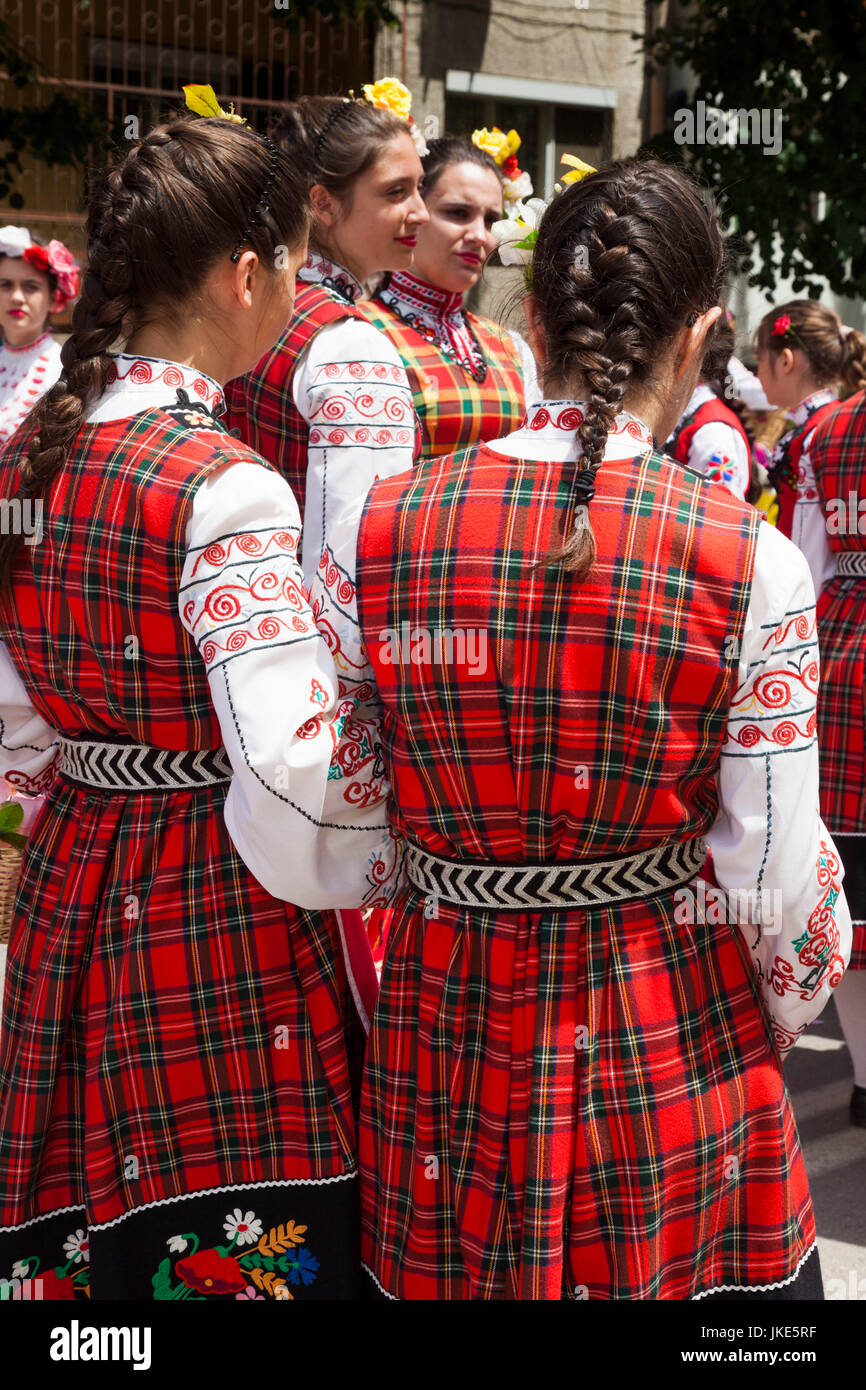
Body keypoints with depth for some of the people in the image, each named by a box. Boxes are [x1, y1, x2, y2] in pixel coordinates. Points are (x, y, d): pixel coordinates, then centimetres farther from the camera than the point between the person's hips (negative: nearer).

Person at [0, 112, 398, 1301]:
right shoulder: (224, 489, -21)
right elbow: (295, 772, -25)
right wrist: (382, 862, -8)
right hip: (226, 934, -8)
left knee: (103, 1236, 20)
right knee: (252, 1246, 7)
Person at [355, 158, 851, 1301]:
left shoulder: (382, 528, -7)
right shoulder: (750, 563, -15)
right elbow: (776, 877, -11)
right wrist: (791, 1009, 9)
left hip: (447, 1025, 3)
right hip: (673, 1046, -2)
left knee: (444, 1271, 22)